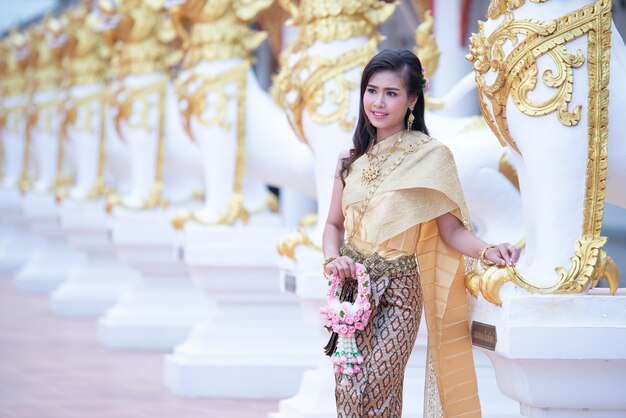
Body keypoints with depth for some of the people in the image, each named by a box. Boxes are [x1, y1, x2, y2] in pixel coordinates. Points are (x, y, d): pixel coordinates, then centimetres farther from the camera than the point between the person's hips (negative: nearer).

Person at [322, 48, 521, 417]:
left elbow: (450, 228, -6)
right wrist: (333, 258, -6)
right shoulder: (353, 159, 9)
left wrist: (487, 252, -24)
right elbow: (334, 224, 15)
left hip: (397, 292, -4)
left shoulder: (430, 155, -6)